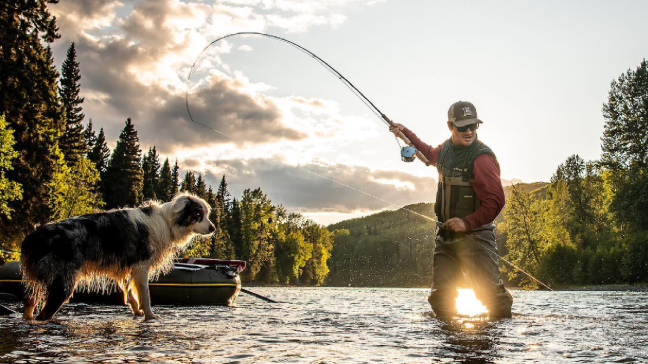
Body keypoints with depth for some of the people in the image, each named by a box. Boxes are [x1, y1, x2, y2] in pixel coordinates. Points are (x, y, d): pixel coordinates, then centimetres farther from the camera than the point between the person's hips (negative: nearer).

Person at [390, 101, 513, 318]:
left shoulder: (482, 157, -14)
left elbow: (496, 201, -19)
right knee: (440, 296, 4)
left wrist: (467, 223, -24)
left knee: (490, 292, -12)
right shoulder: (446, 148, 10)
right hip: (445, 235, 7)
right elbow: (431, 155, 36)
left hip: (474, 235, -7)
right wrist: (406, 133, 40)